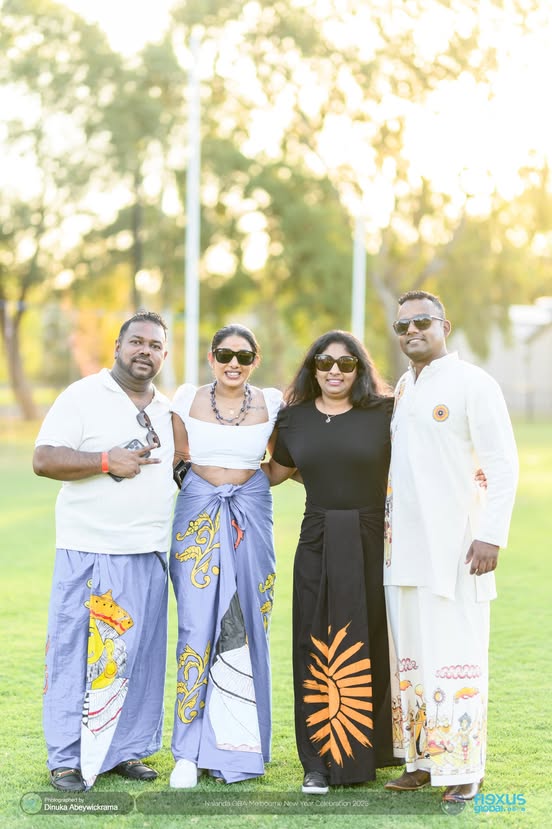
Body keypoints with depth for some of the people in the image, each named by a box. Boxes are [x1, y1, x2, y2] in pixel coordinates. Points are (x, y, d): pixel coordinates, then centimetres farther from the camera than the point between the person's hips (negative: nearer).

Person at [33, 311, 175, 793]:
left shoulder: (167, 410, 16)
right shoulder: (83, 396, -3)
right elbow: (43, 460, -11)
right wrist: (107, 461, -19)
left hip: (149, 553, 6)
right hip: (90, 552, -6)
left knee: (139, 655, 7)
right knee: (78, 653, -3)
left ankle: (127, 751, 17)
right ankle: (66, 759, 4)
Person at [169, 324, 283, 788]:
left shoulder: (271, 404, 4)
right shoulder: (188, 400, 4)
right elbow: (177, 458, 13)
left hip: (251, 520, 1)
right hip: (198, 518, -1)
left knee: (245, 627, -1)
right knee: (198, 626, -7)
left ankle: (237, 743, 10)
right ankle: (192, 750, 0)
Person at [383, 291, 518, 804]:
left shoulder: (473, 385, -6)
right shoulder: (402, 388, 16)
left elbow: (503, 465, -9)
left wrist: (491, 536, -16)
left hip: (453, 549, -7)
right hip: (403, 548, 7)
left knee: (455, 656, -6)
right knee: (409, 656, 8)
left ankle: (463, 770, 1)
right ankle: (421, 761, 16)